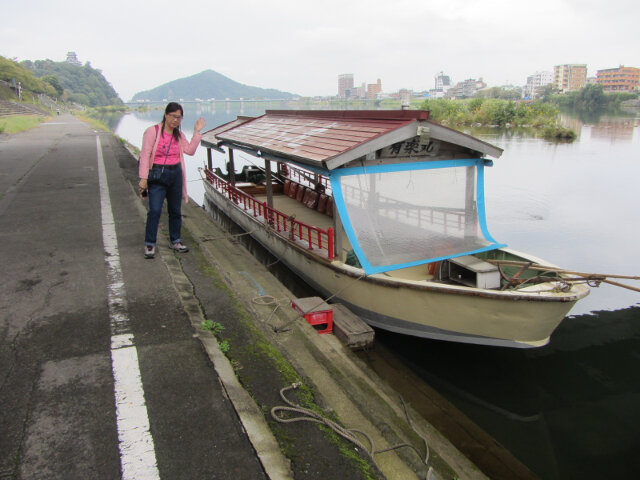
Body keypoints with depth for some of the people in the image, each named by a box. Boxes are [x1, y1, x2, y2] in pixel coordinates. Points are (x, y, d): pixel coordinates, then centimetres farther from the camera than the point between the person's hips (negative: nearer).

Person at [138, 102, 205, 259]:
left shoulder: (179, 134, 12)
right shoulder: (152, 131, -6)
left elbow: (190, 150, 4)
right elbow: (145, 155, -9)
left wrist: (197, 131, -1)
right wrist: (143, 178, -15)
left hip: (176, 174, 6)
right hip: (157, 175, -5)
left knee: (175, 210, 11)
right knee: (155, 210, -10)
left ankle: (175, 241, 25)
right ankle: (149, 245, 0)